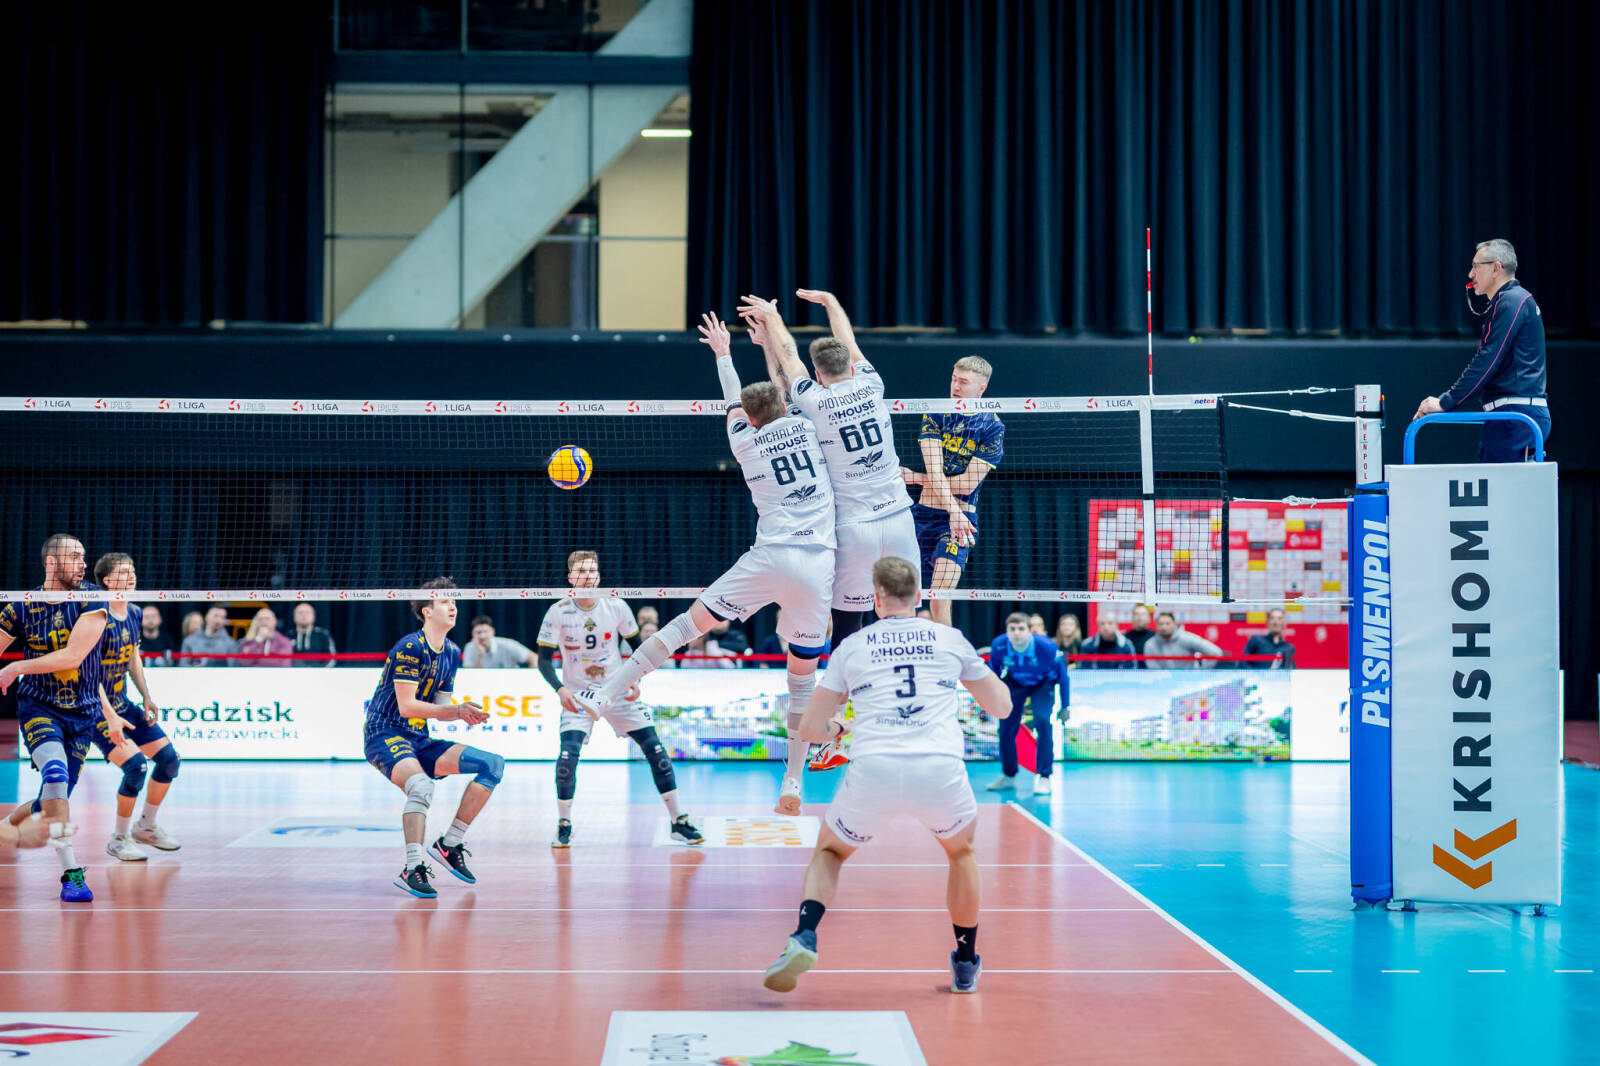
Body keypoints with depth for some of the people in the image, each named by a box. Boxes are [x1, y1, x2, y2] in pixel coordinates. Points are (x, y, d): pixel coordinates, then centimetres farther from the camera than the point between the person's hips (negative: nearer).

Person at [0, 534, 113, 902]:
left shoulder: (92, 603, -5)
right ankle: (71, 873, -28)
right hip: (38, 706, -2)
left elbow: (75, 656, -15)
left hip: (82, 713, 2)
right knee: (55, 771, -28)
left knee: (57, 797, 7)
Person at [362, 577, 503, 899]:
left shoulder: (452, 653, 11)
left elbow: (438, 708, 13)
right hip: (385, 736, -8)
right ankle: (412, 869, -36)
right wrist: (458, 710, -18)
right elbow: (406, 706, -18)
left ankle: (449, 844, 1)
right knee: (421, 785, -38)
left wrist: (465, 713, -9)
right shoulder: (410, 647, -14)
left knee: (493, 764, -2)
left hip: (419, 742, 8)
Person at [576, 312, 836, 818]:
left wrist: (723, 353, 49)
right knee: (803, 677, 11)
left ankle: (604, 696, 6)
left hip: (770, 558, -1)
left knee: (687, 624, 8)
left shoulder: (746, 443, 10)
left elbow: (734, 404, 32)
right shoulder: (806, 427, 11)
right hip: (818, 568, 1)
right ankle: (793, 783, 9)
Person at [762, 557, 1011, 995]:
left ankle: (804, 936, -1)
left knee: (829, 851, 26)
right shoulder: (950, 638, 17)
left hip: (873, 771, 0)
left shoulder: (851, 646, 17)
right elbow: (1002, 705, 28)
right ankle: (966, 966, 34)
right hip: (941, 770, 0)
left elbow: (810, 729, 18)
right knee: (962, 850, 32)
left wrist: (835, 729, 42)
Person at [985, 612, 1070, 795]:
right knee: (1006, 726, -3)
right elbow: (994, 671, -3)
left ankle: (1044, 777, -14)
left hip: (1042, 683, -3)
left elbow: (1062, 675, -15)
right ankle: (1008, 776, 20)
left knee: (1042, 722, -23)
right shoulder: (999, 646, -27)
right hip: (1014, 683, 3)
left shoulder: (1046, 646, -33)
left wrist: (1065, 706, -9)